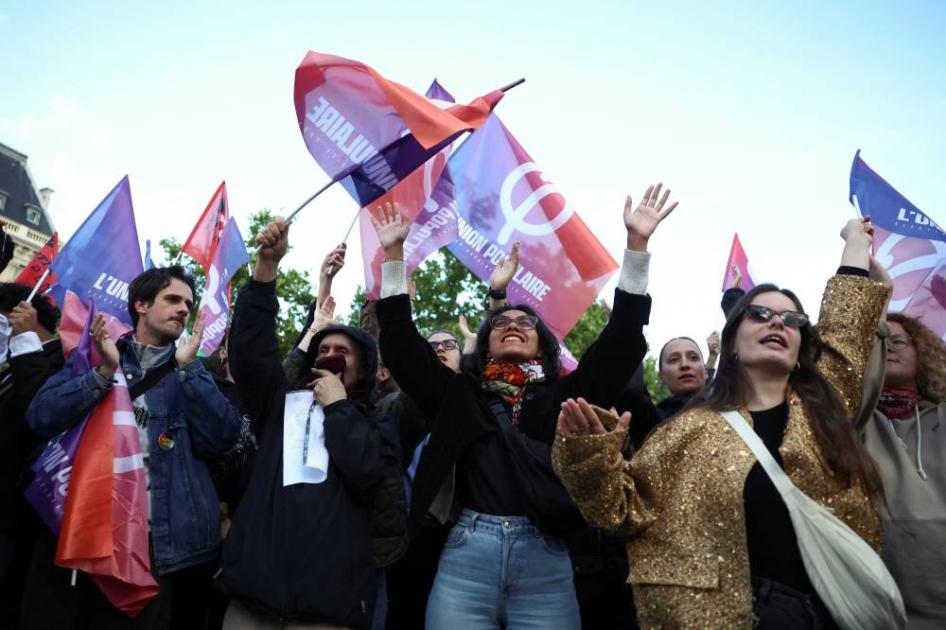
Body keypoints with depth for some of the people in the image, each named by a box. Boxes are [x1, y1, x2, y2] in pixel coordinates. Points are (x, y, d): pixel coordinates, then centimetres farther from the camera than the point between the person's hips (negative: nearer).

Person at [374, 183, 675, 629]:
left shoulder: (566, 396, 13)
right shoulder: (458, 393, 15)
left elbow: (622, 339, 5)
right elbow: (402, 344, 12)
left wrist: (637, 244, 0)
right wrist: (394, 254, 9)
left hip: (545, 561, 0)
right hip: (466, 557, 1)